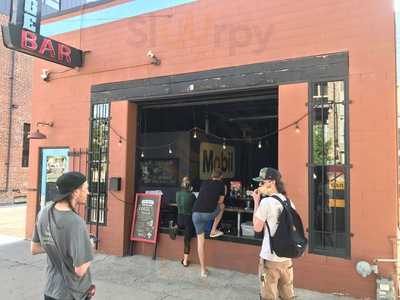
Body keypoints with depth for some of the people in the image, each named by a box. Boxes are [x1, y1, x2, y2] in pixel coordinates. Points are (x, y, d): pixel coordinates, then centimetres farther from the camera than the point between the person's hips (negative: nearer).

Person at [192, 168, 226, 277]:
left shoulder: (204, 183, 18)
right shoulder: (221, 184, 8)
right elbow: (220, 201, 13)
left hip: (196, 213, 3)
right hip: (209, 214, -3)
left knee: (200, 240, 14)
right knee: (222, 206, 29)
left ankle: (203, 269, 18)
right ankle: (213, 231, 24)